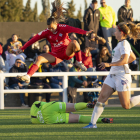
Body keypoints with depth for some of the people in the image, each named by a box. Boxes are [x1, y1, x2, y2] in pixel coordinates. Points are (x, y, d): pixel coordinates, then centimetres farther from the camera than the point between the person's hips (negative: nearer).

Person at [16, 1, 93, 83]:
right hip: (56, 54, 3)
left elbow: (74, 29, -33)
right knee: (39, 58, -18)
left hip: (67, 52, -3)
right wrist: (22, 49, -6)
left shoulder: (63, 28, -15)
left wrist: (85, 32, -51)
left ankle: (79, 62, -15)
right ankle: (28, 76, -23)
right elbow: (34, 39, -4)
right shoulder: (46, 32, -5)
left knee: (74, 42, -33)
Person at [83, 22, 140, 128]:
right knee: (102, 97, -4)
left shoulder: (124, 44, -13)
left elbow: (124, 60, -26)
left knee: (126, 106, -6)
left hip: (122, 75, -9)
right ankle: (93, 123, -6)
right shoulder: (121, 43, 15)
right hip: (113, 75, 9)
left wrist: (109, 64, -29)